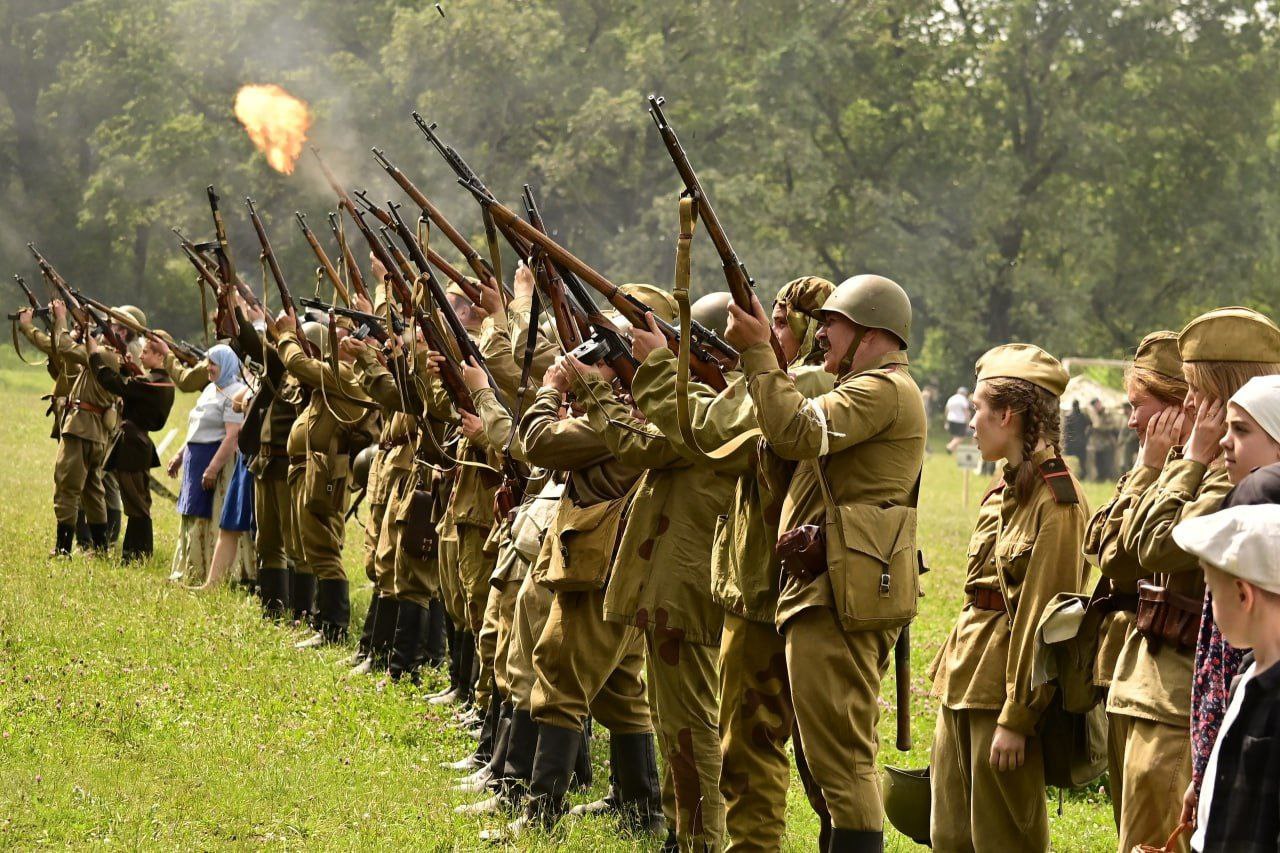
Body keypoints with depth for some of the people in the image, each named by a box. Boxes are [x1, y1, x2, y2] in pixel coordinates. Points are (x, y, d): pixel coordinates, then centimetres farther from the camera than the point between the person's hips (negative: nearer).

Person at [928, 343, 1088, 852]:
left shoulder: (1056, 500, -15)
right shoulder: (1004, 491, 13)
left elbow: (1044, 614, -17)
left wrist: (1016, 718, -18)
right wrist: (949, 668, 15)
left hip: (1006, 687, -9)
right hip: (965, 678, 9)